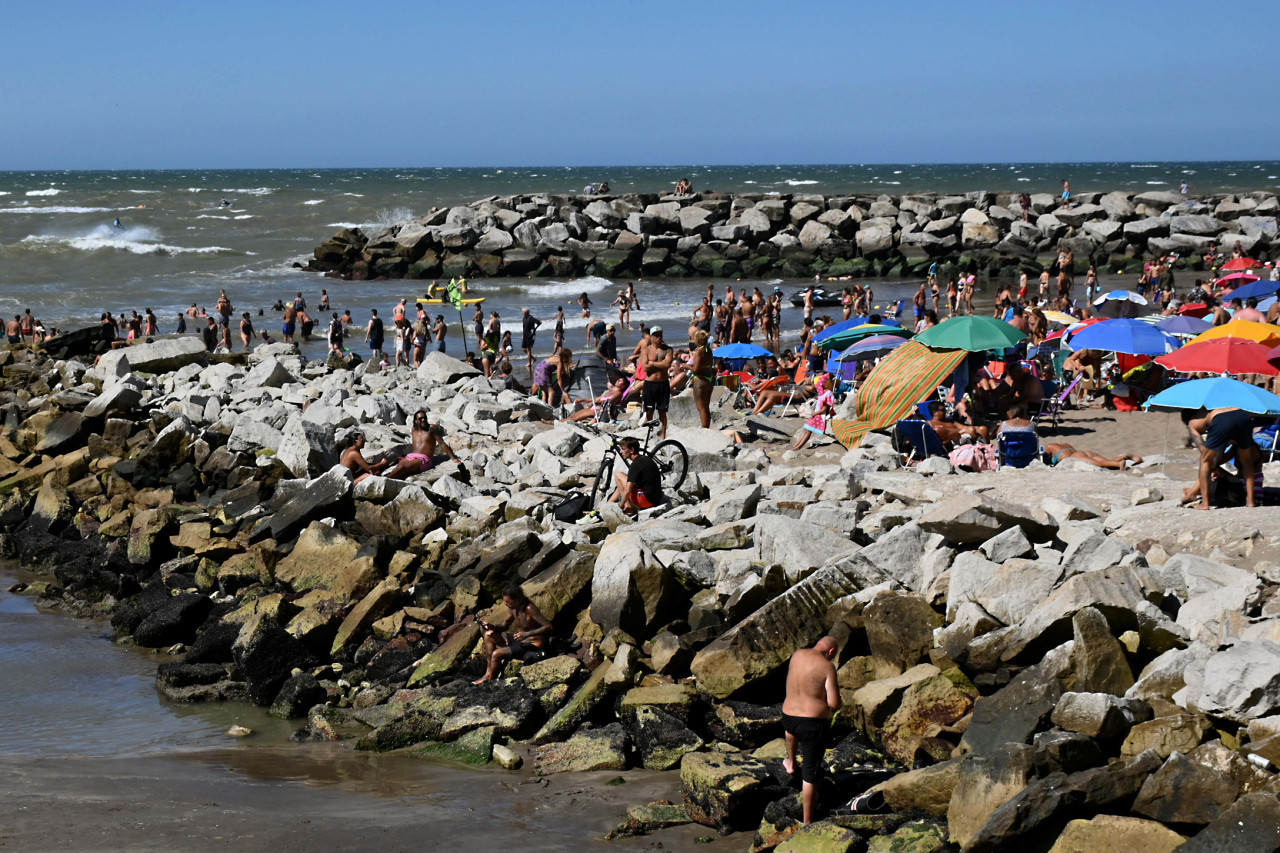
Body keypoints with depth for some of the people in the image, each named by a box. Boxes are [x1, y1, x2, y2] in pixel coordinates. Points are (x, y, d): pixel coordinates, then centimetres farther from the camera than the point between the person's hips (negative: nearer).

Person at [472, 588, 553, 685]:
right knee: (489, 635, 8)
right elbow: (504, 626, 12)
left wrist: (527, 634, -37)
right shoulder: (512, 608, 0)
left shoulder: (529, 609, -25)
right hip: (521, 640, 10)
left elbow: (548, 627, -30)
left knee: (496, 654, -21)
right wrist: (492, 627, -10)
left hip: (534, 646, -10)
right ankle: (488, 672, 9)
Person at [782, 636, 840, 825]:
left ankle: (790, 763, 58)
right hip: (814, 724, -5)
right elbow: (834, 703, -18)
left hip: (788, 717, 5)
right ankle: (807, 822, 12)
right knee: (810, 774, 4)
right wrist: (832, 707, 4)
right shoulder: (827, 667, -15)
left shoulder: (796, 655, 3)